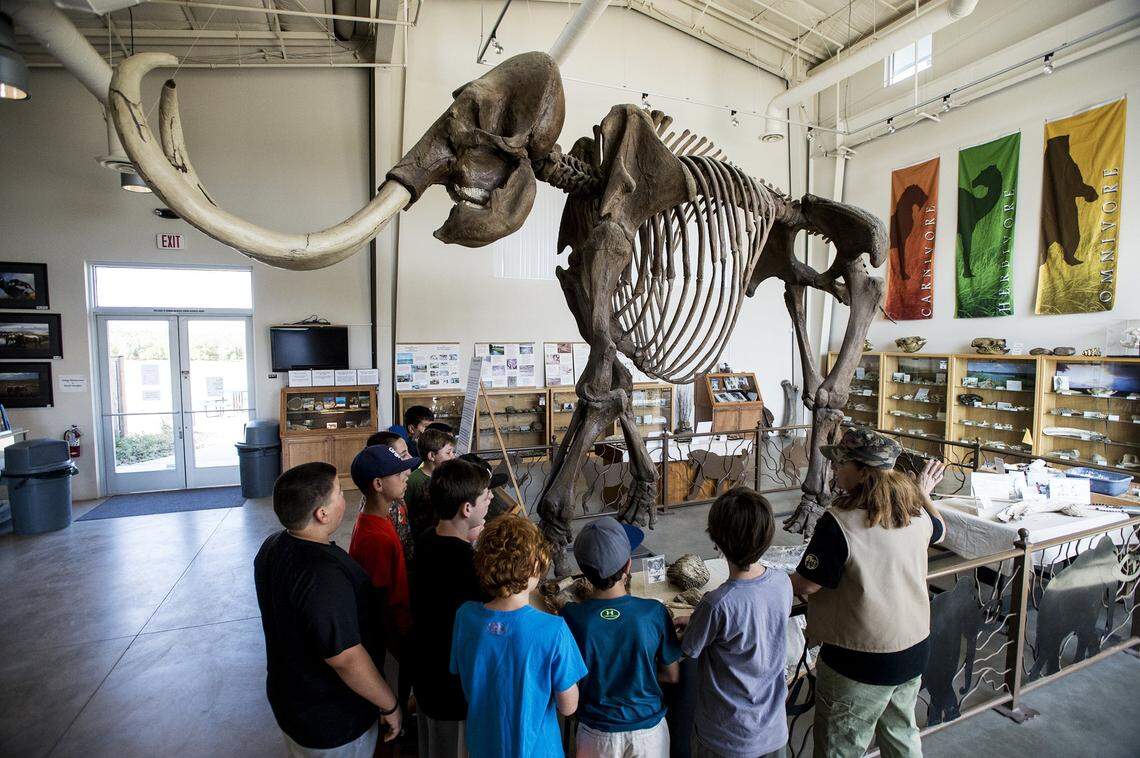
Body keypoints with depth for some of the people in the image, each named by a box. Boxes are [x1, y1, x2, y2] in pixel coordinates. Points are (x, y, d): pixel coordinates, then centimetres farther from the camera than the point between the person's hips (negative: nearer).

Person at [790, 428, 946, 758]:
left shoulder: (839, 523, -28)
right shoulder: (916, 510, -6)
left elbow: (806, 585, -22)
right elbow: (939, 530, 19)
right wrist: (924, 493, 35)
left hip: (861, 661, -7)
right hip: (914, 649, 7)